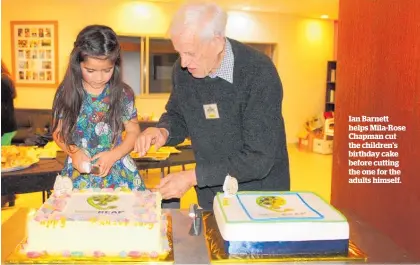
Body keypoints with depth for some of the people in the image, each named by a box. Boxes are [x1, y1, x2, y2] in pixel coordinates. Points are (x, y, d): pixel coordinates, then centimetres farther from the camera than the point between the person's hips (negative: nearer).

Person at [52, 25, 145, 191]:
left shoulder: (123, 94, -6)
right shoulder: (66, 93, -4)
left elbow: (133, 131, 1)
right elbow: (58, 132, 5)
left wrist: (113, 155, -12)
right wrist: (74, 152, -13)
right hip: (79, 173, 1)